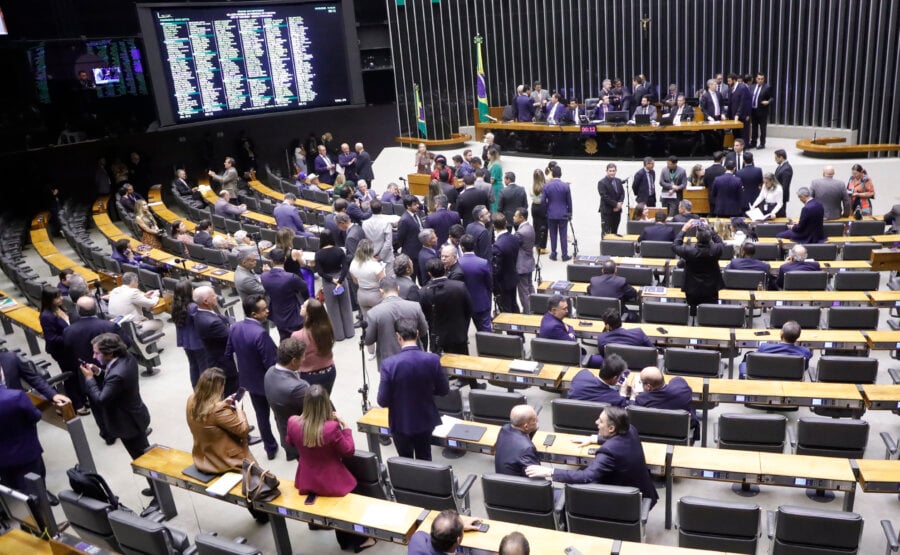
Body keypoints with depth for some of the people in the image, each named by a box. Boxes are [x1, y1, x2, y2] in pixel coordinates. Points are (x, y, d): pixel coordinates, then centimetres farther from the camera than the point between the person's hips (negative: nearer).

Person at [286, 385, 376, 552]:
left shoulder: (293, 422, -17)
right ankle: (357, 539, 40)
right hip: (331, 483, -5)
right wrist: (345, 425, -9)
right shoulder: (332, 427, -31)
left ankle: (345, 539, 47)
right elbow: (349, 451, -14)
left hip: (306, 482, 5)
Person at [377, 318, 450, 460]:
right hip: (426, 420, 2)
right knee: (424, 459, 23)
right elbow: (444, 390, -5)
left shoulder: (389, 363, -24)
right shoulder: (433, 359, -18)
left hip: (401, 423, -2)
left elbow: (382, 401, -19)